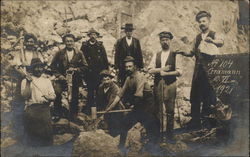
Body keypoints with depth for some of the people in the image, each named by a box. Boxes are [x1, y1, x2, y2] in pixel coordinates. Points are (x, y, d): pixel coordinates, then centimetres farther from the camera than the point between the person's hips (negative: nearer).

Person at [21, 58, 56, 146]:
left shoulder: (47, 80, 16)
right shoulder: (26, 81, 7)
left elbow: (53, 96, 10)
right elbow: (25, 96, -6)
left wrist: (47, 97, -11)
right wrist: (28, 83, -14)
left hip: (45, 109, 2)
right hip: (31, 110, -2)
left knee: (47, 131, -3)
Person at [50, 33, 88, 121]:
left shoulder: (79, 54, 5)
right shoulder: (60, 53, 4)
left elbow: (85, 67, 5)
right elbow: (53, 65, 5)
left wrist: (75, 69, -10)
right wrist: (59, 75, -6)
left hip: (75, 80, 1)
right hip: (62, 78, -1)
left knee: (74, 98, 6)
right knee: (56, 92, -23)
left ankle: (73, 116, 26)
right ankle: (58, 114, -6)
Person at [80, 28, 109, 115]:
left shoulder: (100, 45, 10)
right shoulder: (84, 46, 4)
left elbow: (105, 59, 9)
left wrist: (106, 70, 5)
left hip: (100, 72, 2)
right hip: (89, 72, -1)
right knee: (90, 90, 0)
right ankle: (89, 107, 10)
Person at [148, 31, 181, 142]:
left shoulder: (175, 55, 2)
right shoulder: (156, 55, 14)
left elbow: (179, 72, -6)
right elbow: (150, 70, 7)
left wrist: (165, 73, -8)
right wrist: (162, 69, -6)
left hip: (170, 84, -3)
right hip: (158, 84, 3)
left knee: (170, 110, -2)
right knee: (159, 109, 2)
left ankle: (169, 133, 8)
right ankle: (160, 132, 10)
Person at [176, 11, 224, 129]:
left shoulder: (214, 35, -1)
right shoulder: (198, 37, 15)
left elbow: (221, 42, -24)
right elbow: (192, 53, 19)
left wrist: (212, 40, -44)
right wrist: (183, 53, 0)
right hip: (199, 68, 4)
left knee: (209, 92, -1)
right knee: (195, 94, 0)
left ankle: (206, 114, 16)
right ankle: (195, 120, 6)